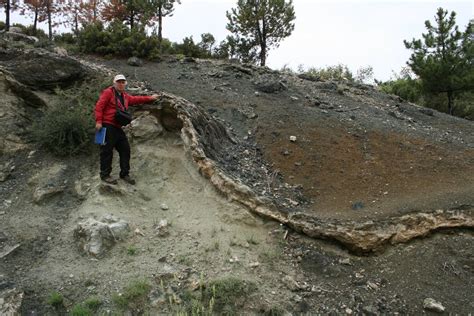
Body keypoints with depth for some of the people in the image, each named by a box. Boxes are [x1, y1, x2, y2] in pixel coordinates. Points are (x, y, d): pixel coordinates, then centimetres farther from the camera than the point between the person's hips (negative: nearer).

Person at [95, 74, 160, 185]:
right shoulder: (108, 92, -5)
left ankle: (124, 174, 20)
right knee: (107, 151, -5)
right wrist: (98, 121, -19)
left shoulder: (125, 96, 19)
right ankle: (105, 175, 5)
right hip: (107, 126, -8)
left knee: (125, 149, 9)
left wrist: (149, 98, 29)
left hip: (118, 127, 9)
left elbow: (135, 99, 32)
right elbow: (99, 106, -11)